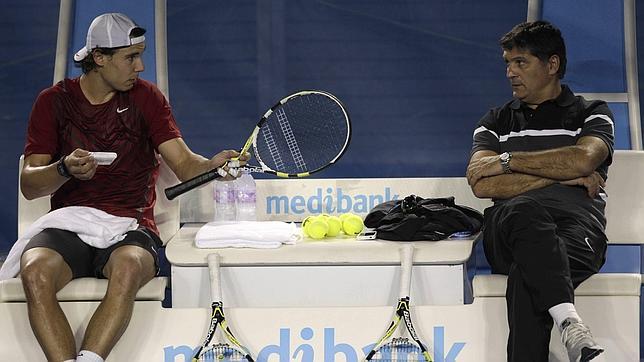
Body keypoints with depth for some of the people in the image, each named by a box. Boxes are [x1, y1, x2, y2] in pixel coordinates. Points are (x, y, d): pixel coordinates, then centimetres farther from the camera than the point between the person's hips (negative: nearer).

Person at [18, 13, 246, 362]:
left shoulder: (145, 97, 12)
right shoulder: (53, 101, 10)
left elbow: (185, 165, 4)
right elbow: (29, 184, 5)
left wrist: (213, 165, -19)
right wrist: (65, 169, -16)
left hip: (130, 225, 0)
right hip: (67, 225, 0)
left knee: (128, 267, -37)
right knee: (36, 271, -34)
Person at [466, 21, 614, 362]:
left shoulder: (591, 114, 21)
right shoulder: (496, 122, 28)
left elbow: (583, 159, -4)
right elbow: (481, 184, 8)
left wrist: (506, 161, 2)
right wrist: (561, 177, 1)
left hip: (576, 222, -1)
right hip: (509, 227, 1)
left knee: (528, 274, -38)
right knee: (524, 209, -40)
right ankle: (569, 323, -57)